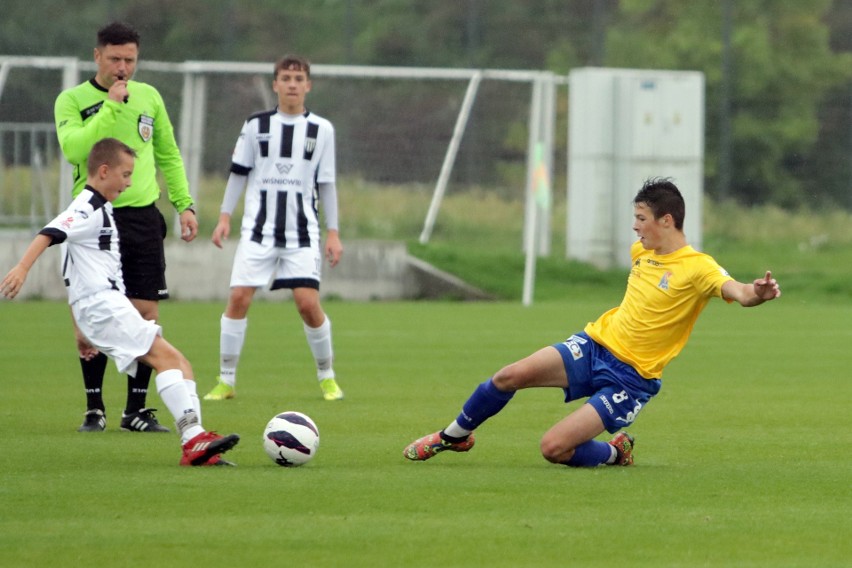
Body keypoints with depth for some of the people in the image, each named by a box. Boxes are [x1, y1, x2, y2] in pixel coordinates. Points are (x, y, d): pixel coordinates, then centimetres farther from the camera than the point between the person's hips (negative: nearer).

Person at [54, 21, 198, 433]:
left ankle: (136, 409, 7)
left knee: (146, 315, -1)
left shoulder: (148, 97, 11)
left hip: (142, 216, 3)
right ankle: (94, 409, 7)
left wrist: (184, 204, 11)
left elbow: (169, 156, 19)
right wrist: (110, 106, -17)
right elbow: (74, 148, -18)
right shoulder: (72, 100, -1)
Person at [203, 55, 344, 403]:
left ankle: (327, 377, 9)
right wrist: (225, 217, 1)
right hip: (259, 227, 1)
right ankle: (226, 380, 0)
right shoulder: (256, 125, 5)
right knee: (239, 297, -9)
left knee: (308, 303, -10)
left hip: (302, 231, -1)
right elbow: (239, 173, 9)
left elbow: (326, 185, 8)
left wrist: (333, 233, 4)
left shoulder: (321, 130, 5)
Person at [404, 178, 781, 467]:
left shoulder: (697, 268, -16)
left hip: (631, 378, -6)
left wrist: (757, 293, -54)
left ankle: (616, 453, 13)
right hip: (595, 343, 6)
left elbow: (737, 292, -33)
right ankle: (455, 436, 14)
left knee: (554, 448, -19)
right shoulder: (641, 251, 6)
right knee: (510, 377, -13)